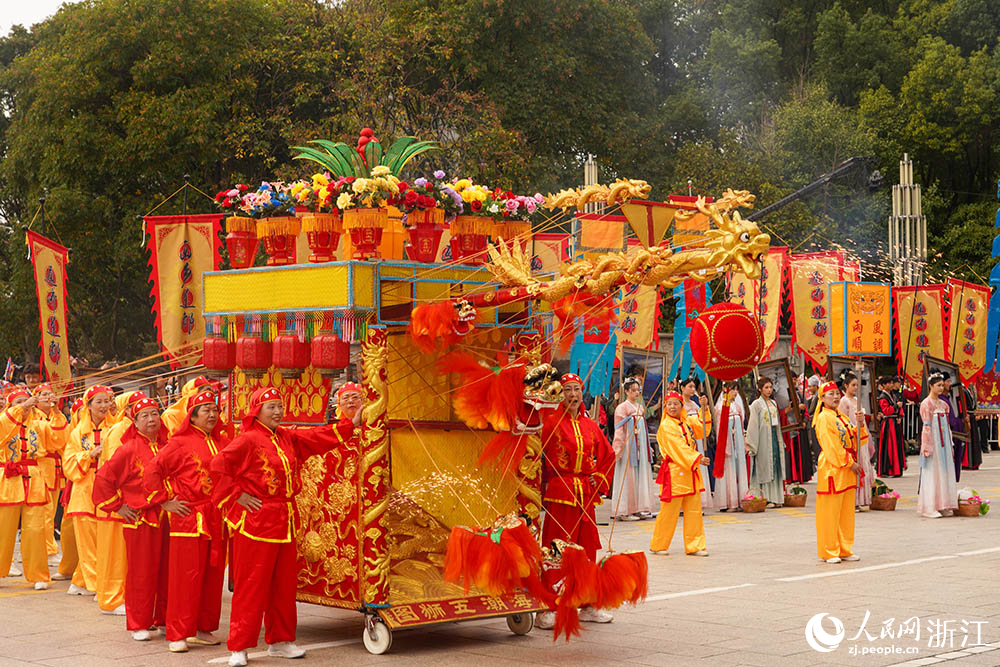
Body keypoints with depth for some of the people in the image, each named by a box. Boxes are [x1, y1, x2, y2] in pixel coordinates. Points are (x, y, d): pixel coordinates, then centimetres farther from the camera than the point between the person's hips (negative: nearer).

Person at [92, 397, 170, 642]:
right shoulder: (129, 449, -6)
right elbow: (103, 478, -5)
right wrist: (117, 506, -4)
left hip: (166, 518, 5)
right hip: (139, 519, -4)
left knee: (166, 570, 7)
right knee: (141, 573, -1)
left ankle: (163, 619, 18)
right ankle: (138, 624, 8)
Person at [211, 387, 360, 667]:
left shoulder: (287, 438, 12)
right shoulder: (248, 440, -11)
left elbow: (318, 437, 18)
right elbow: (219, 465, -17)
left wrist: (352, 424, 15)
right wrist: (237, 495, -13)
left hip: (284, 522, 8)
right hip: (255, 521, -8)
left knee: (283, 584, 12)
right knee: (251, 585, -5)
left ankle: (280, 641, 23)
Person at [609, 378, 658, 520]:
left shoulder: (640, 407, 15)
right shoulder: (622, 408, -6)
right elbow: (619, 430, -10)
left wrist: (647, 447, 21)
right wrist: (619, 449, -16)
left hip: (640, 447, 7)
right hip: (628, 447, -7)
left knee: (641, 476, 7)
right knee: (628, 477, -6)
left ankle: (639, 508, 11)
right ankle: (624, 511, -3)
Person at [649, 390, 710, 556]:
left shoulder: (687, 422, 11)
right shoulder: (666, 426, -11)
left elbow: (702, 430, 24)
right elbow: (678, 448, -17)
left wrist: (704, 408, 13)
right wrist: (697, 459, -21)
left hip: (691, 471, 7)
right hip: (674, 472, -7)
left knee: (694, 510, 5)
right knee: (669, 511, -1)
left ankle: (694, 546, 11)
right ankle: (657, 546, 12)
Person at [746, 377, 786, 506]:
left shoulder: (773, 403, 15)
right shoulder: (756, 404, -4)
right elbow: (753, 424, -9)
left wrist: (780, 440, 17)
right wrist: (749, 443, -14)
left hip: (774, 437, 6)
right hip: (763, 439, -6)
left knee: (775, 466, 4)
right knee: (765, 467, -6)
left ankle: (776, 497, 7)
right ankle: (766, 499, -6)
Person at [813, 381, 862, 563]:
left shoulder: (842, 417, 15)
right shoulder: (823, 418, -10)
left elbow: (854, 440, 15)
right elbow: (831, 446, -15)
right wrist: (850, 463, -15)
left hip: (847, 469, 8)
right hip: (831, 468, -8)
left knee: (847, 511, 10)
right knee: (830, 512, -3)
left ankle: (845, 550, 17)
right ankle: (829, 552, 3)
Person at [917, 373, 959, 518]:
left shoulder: (943, 404, 14)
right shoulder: (926, 404, -8)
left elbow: (947, 425, 18)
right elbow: (927, 427, -12)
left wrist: (950, 445, 16)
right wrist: (927, 447, -16)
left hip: (944, 441, 8)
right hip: (933, 441, -8)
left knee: (945, 472, 7)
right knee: (931, 472, -6)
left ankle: (943, 505, 13)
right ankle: (929, 508, -5)